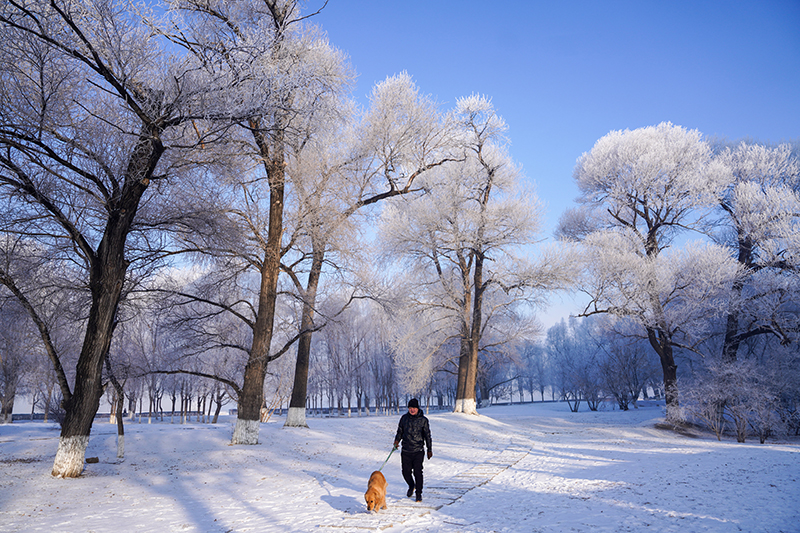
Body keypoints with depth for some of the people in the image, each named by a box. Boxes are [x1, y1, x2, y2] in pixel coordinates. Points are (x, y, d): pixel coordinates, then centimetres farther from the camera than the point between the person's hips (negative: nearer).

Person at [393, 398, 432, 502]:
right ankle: (411, 486, 36)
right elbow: (400, 431, 14)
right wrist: (397, 440, -4)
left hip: (418, 451, -3)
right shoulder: (404, 418, 5)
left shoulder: (423, 420, -1)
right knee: (406, 472, 5)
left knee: (418, 472, -8)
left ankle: (419, 494, 9)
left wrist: (429, 450, 3)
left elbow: (427, 435, 4)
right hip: (406, 451, 3)